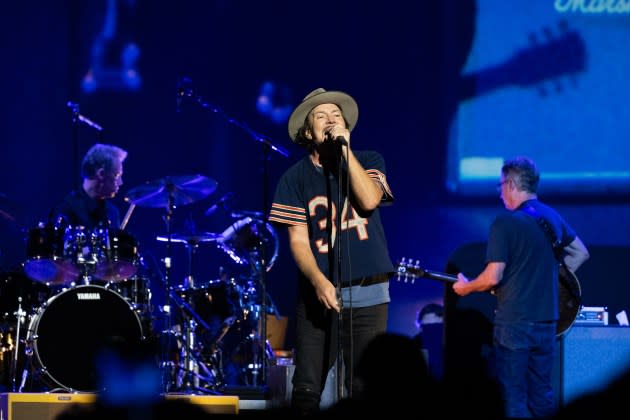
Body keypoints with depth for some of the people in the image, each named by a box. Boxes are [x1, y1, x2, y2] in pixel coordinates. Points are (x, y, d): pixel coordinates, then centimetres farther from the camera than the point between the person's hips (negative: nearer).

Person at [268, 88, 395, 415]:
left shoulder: (368, 161, 8)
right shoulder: (295, 178, 4)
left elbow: (369, 200, -13)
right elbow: (298, 239, -2)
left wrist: (345, 147, -11)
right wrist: (318, 282, -17)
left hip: (367, 293, 0)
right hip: (318, 292, 0)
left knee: (364, 390, -2)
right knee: (306, 391, -5)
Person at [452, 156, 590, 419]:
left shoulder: (505, 223, -14)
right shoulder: (552, 218, 8)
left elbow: (493, 277, -16)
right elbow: (581, 253, 20)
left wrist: (466, 288, 1)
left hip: (513, 323, -7)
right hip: (547, 321, 7)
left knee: (513, 398, -3)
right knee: (542, 397, 14)